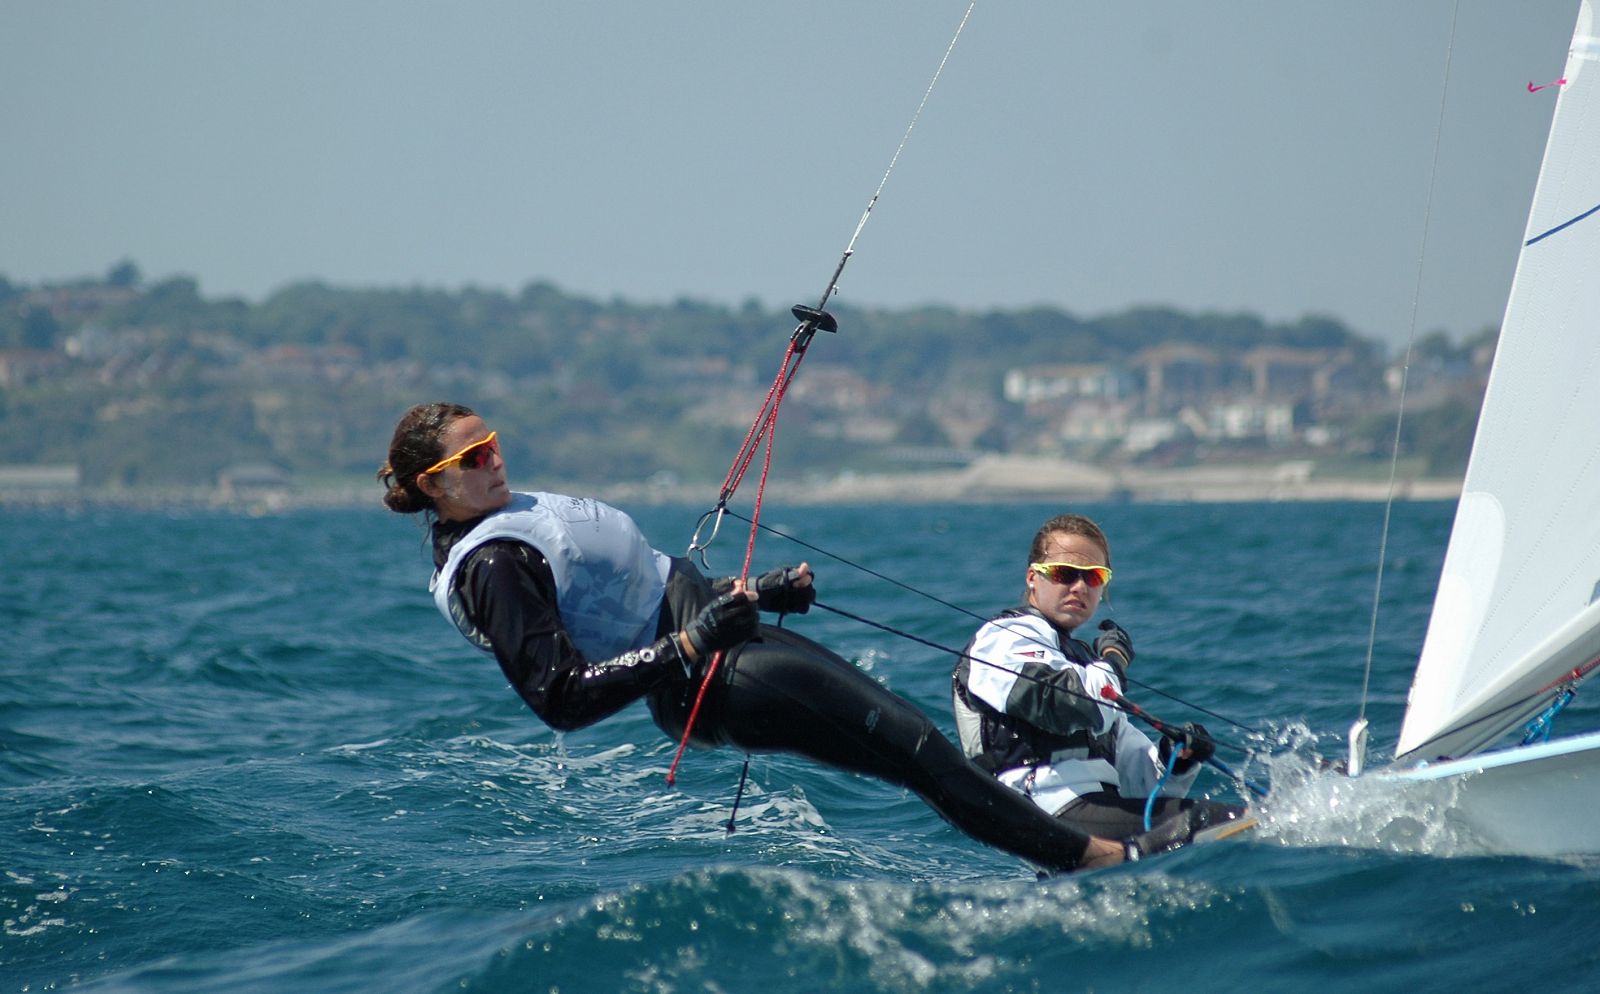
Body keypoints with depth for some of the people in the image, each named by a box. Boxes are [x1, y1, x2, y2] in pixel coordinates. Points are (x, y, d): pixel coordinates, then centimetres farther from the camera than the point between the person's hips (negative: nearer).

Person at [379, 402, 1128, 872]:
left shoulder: (512, 517, 13)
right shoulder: (487, 569, -18)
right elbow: (561, 698, -25)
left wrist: (759, 593, 19)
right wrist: (689, 644, -27)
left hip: (711, 636, 10)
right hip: (712, 681, -10)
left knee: (902, 726, 8)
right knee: (914, 746, -10)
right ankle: (1085, 854, -5)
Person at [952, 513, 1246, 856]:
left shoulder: (1081, 659, 34)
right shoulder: (1004, 638, 5)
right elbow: (1079, 710, -15)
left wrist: (1173, 762, 4)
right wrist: (1113, 660, 6)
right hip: (1057, 812, -9)